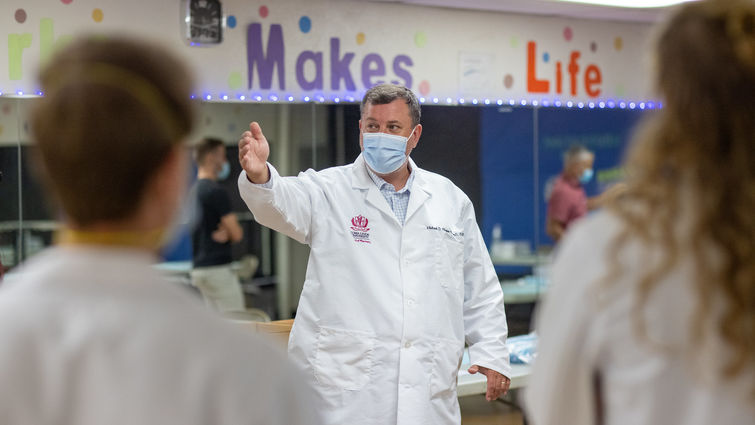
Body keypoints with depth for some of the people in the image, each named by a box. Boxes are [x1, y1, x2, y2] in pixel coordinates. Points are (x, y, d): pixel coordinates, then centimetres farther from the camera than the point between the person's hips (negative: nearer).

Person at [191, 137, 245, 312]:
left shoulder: (194, 191, 14)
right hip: (218, 268, -9)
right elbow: (237, 234, -15)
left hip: (199, 269, 9)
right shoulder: (216, 192, -14)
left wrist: (224, 233, -5)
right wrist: (226, 233, 5)